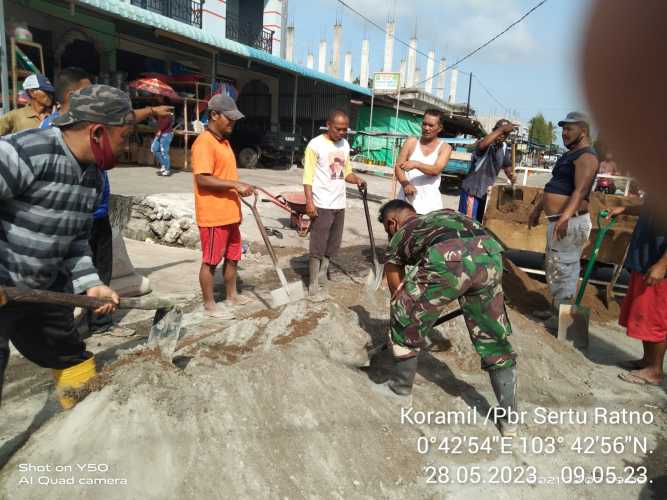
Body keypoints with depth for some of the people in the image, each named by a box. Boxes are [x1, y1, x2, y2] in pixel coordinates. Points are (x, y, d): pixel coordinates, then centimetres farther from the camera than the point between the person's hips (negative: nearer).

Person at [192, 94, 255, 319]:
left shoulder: (224, 141, 14)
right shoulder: (204, 143, -17)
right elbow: (202, 179, -25)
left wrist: (240, 188, 16)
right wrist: (235, 184, -26)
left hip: (230, 214, 9)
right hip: (213, 216, -9)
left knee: (233, 257, 18)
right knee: (210, 261, 3)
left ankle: (232, 296, 33)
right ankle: (210, 305, 16)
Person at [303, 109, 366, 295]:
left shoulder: (345, 145, 12)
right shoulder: (316, 144, -8)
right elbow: (308, 175, -11)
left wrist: (356, 179, -5)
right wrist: (309, 201, -19)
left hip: (339, 204, 7)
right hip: (321, 204, -7)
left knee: (333, 245, 13)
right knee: (317, 245, -1)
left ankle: (323, 275, 27)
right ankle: (313, 282, 7)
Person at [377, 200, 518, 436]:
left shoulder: (399, 237, 31)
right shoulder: (444, 214, 42)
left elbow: (396, 292, 36)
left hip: (446, 259, -4)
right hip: (489, 253, 5)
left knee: (405, 321, 21)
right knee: (493, 337, 21)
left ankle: (402, 384, 39)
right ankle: (509, 417, 31)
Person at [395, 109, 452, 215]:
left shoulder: (444, 147, 2)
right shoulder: (411, 142, 6)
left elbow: (436, 170, -15)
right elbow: (398, 166, 0)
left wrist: (416, 164, -31)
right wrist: (405, 183, -19)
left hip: (429, 201, -1)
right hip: (407, 198, 1)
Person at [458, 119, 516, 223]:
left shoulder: (505, 149, 4)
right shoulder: (486, 145, -19)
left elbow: (507, 167, 15)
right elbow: (482, 144, -44)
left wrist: (511, 177, -7)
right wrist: (501, 129, -46)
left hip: (486, 191, 8)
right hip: (471, 190, -8)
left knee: (478, 222, 18)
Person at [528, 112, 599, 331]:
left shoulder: (586, 156, -11)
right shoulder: (569, 155, 21)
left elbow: (580, 191, -24)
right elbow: (554, 187, 27)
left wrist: (565, 217, -36)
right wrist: (537, 209, 28)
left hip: (570, 222, -11)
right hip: (557, 220, 11)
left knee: (564, 268, -6)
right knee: (553, 267, 17)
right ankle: (555, 308, 29)